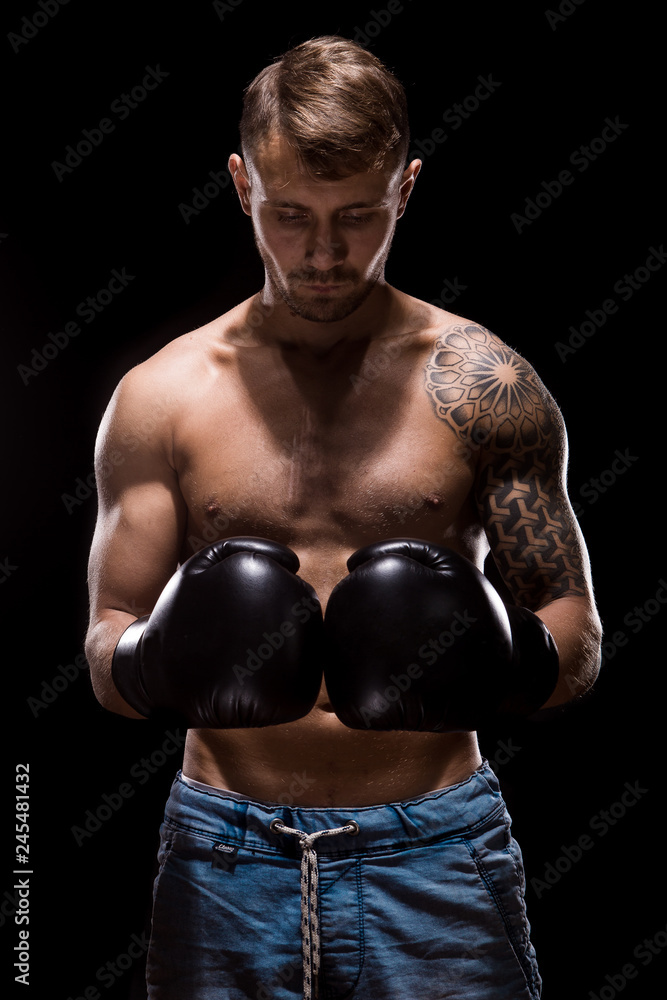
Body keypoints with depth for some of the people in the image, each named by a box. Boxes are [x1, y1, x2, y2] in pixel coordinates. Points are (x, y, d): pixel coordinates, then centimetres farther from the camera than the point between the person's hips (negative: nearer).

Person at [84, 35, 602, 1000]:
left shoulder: (482, 385, 0)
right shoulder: (160, 396, 2)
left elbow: (577, 635, 2)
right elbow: (106, 648, 5)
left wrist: (491, 664, -20)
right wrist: (165, 662, -17)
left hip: (434, 851, -1)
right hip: (224, 854, 2)